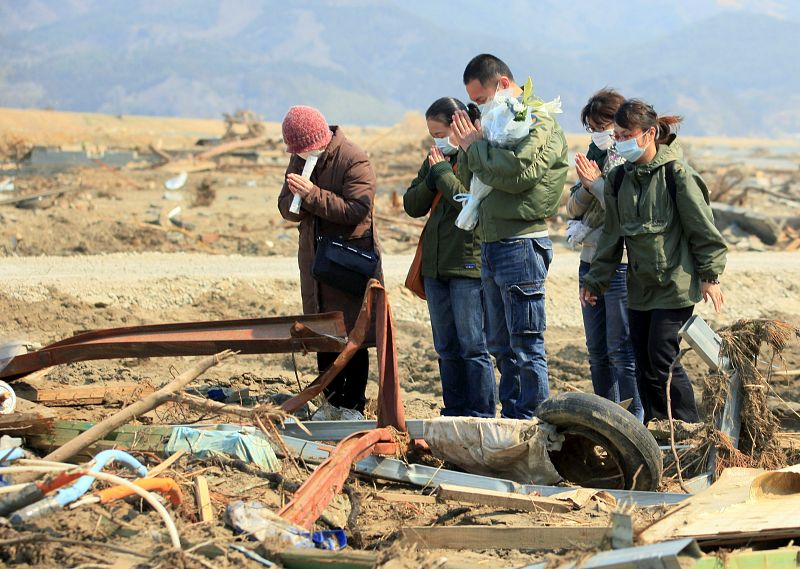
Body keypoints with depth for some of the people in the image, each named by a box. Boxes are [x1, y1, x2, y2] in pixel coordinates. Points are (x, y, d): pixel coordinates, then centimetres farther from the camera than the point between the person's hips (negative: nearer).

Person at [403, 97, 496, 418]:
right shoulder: (436, 159, 14)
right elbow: (412, 205, 12)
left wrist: (442, 172, -13)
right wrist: (432, 177, -4)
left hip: (469, 265, -8)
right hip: (435, 267, 8)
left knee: (472, 346, -4)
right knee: (447, 348, 12)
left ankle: (481, 415, 1)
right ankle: (454, 412, 18)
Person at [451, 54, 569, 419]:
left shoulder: (541, 125, -9)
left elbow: (517, 172, -24)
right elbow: (470, 177, 17)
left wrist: (474, 147, -10)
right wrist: (468, 146, -3)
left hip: (522, 245, -9)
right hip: (491, 245, 9)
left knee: (526, 344, -6)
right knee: (501, 345, 14)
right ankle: (512, 419, 21)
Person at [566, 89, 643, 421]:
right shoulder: (595, 157, 12)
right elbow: (573, 208, 10)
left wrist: (596, 182, -15)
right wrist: (585, 186, -9)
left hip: (621, 265, -8)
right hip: (590, 262, 8)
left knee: (622, 351, -7)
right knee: (597, 353, 13)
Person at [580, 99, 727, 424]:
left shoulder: (676, 174, -9)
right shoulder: (618, 179, 9)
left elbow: (703, 228, -7)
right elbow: (612, 235, 15)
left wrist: (710, 276, -8)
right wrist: (594, 281, 14)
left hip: (676, 284, -6)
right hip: (640, 287, 6)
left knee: (661, 359, -10)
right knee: (644, 365, 5)